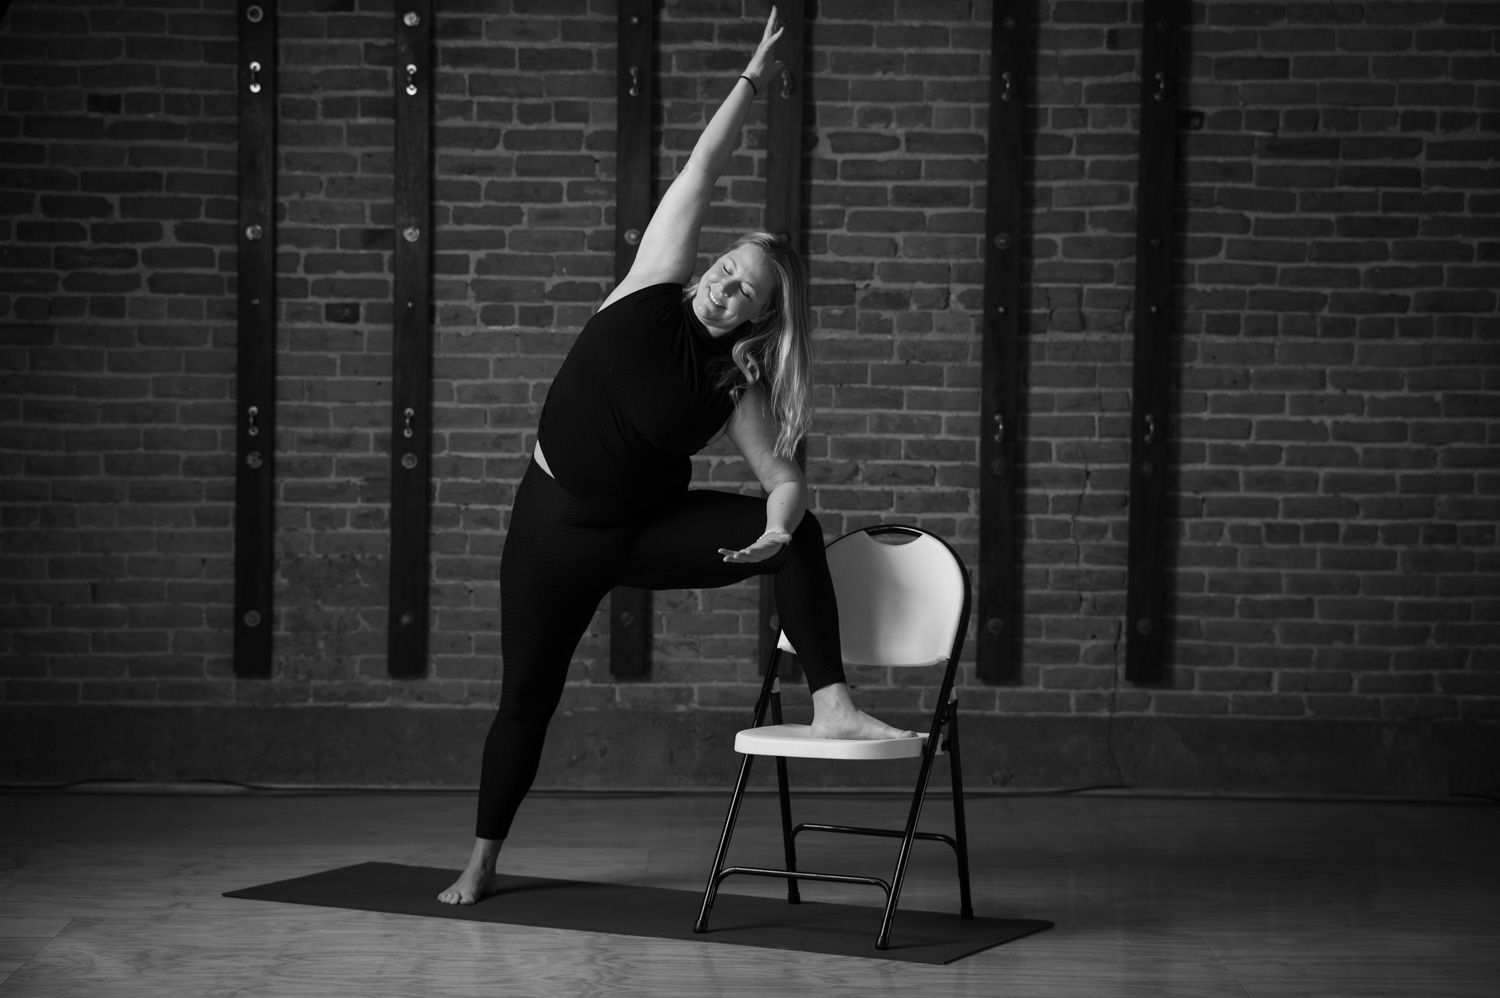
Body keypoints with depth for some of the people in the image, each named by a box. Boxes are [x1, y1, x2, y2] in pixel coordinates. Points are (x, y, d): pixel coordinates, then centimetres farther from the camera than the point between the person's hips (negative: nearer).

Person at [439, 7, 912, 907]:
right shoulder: (651, 295, -12)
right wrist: (754, 80, -20)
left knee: (799, 533, -21)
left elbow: (785, 477, -17)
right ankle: (482, 863, 22)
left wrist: (777, 521, -40)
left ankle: (832, 705, -22)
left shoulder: (737, 386, -11)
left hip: (648, 527, 1)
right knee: (528, 693, 4)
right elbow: (700, 174, -15)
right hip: (557, 521, -1)